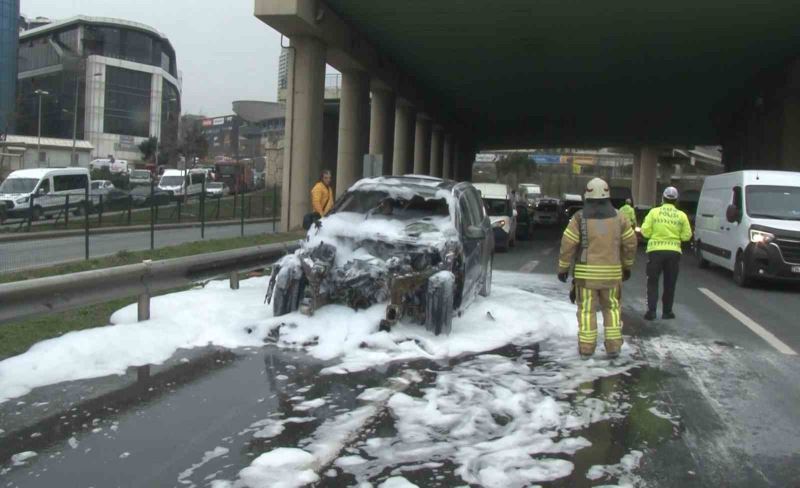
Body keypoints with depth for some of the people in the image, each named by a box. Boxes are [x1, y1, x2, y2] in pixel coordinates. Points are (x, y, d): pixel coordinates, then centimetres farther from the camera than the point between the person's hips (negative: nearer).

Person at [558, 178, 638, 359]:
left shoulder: (580, 218, -7)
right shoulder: (618, 217, 1)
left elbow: (568, 244, -8)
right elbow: (630, 243, 6)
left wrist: (563, 268, 2)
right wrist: (627, 266, 18)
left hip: (586, 272, -2)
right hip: (612, 272, 2)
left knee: (587, 309, 5)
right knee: (612, 308, 14)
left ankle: (586, 348, 6)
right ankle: (613, 346, 13)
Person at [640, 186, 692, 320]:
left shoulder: (654, 212, -3)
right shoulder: (681, 215, 2)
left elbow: (646, 232, -5)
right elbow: (687, 236, 2)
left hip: (655, 250, -1)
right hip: (673, 252, 1)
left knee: (653, 282, 7)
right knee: (669, 283, 12)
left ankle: (651, 311, -1)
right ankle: (667, 311, 16)